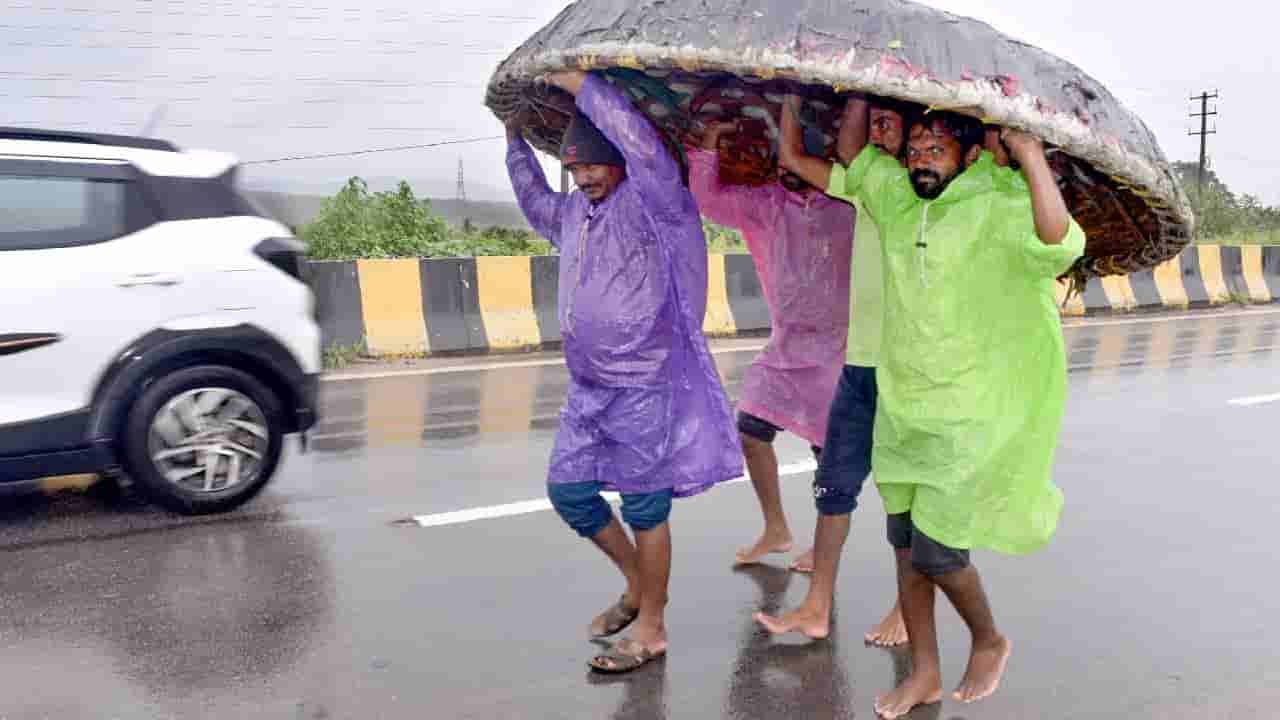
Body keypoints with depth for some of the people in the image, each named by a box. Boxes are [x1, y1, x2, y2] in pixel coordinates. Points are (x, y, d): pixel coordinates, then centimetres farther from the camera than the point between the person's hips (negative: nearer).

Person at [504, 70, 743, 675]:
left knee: (644, 509, 1)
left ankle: (651, 630, 18)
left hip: (644, 387, -8)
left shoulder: (651, 204, -10)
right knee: (567, 490, 13)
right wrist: (515, 141, 35)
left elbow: (640, 140, -28)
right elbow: (536, 204, 36)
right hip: (588, 386, 9)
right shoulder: (575, 211, 14)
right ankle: (637, 585, 34)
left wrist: (578, 83, -21)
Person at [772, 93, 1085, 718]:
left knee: (935, 550, -2)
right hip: (901, 408, 7)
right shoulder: (895, 194, 3)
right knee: (905, 541, 13)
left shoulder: (999, 205, -16)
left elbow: (1060, 244, -36)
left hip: (970, 416, -6)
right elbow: (853, 158, 22)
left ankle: (989, 641, 30)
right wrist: (861, 90, 13)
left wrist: (1030, 153, -40)